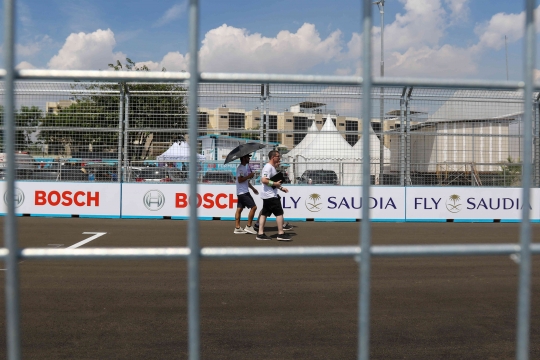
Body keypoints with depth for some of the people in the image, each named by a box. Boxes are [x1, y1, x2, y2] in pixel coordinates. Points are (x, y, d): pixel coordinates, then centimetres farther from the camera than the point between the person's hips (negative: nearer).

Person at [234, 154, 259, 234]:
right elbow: (240, 180, -23)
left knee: (239, 209, 8)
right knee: (253, 207, -10)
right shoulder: (240, 168, -15)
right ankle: (248, 226, -4)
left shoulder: (246, 167, 17)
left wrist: (252, 188, 25)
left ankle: (237, 228, 10)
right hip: (243, 192, -10)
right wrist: (249, 176, -16)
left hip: (242, 192, 10)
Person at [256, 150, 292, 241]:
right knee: (279, 213, -6)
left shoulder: (272, 167, 18)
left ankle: (260, 233, 10)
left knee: (264, 213, 8)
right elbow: (264, 180, -25)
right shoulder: (268, 167, -15)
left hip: (267, 195, 10)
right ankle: (281, 234, -2)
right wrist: (275, 183, -20)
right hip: (270, 195, -10)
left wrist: (281, 187, 17)